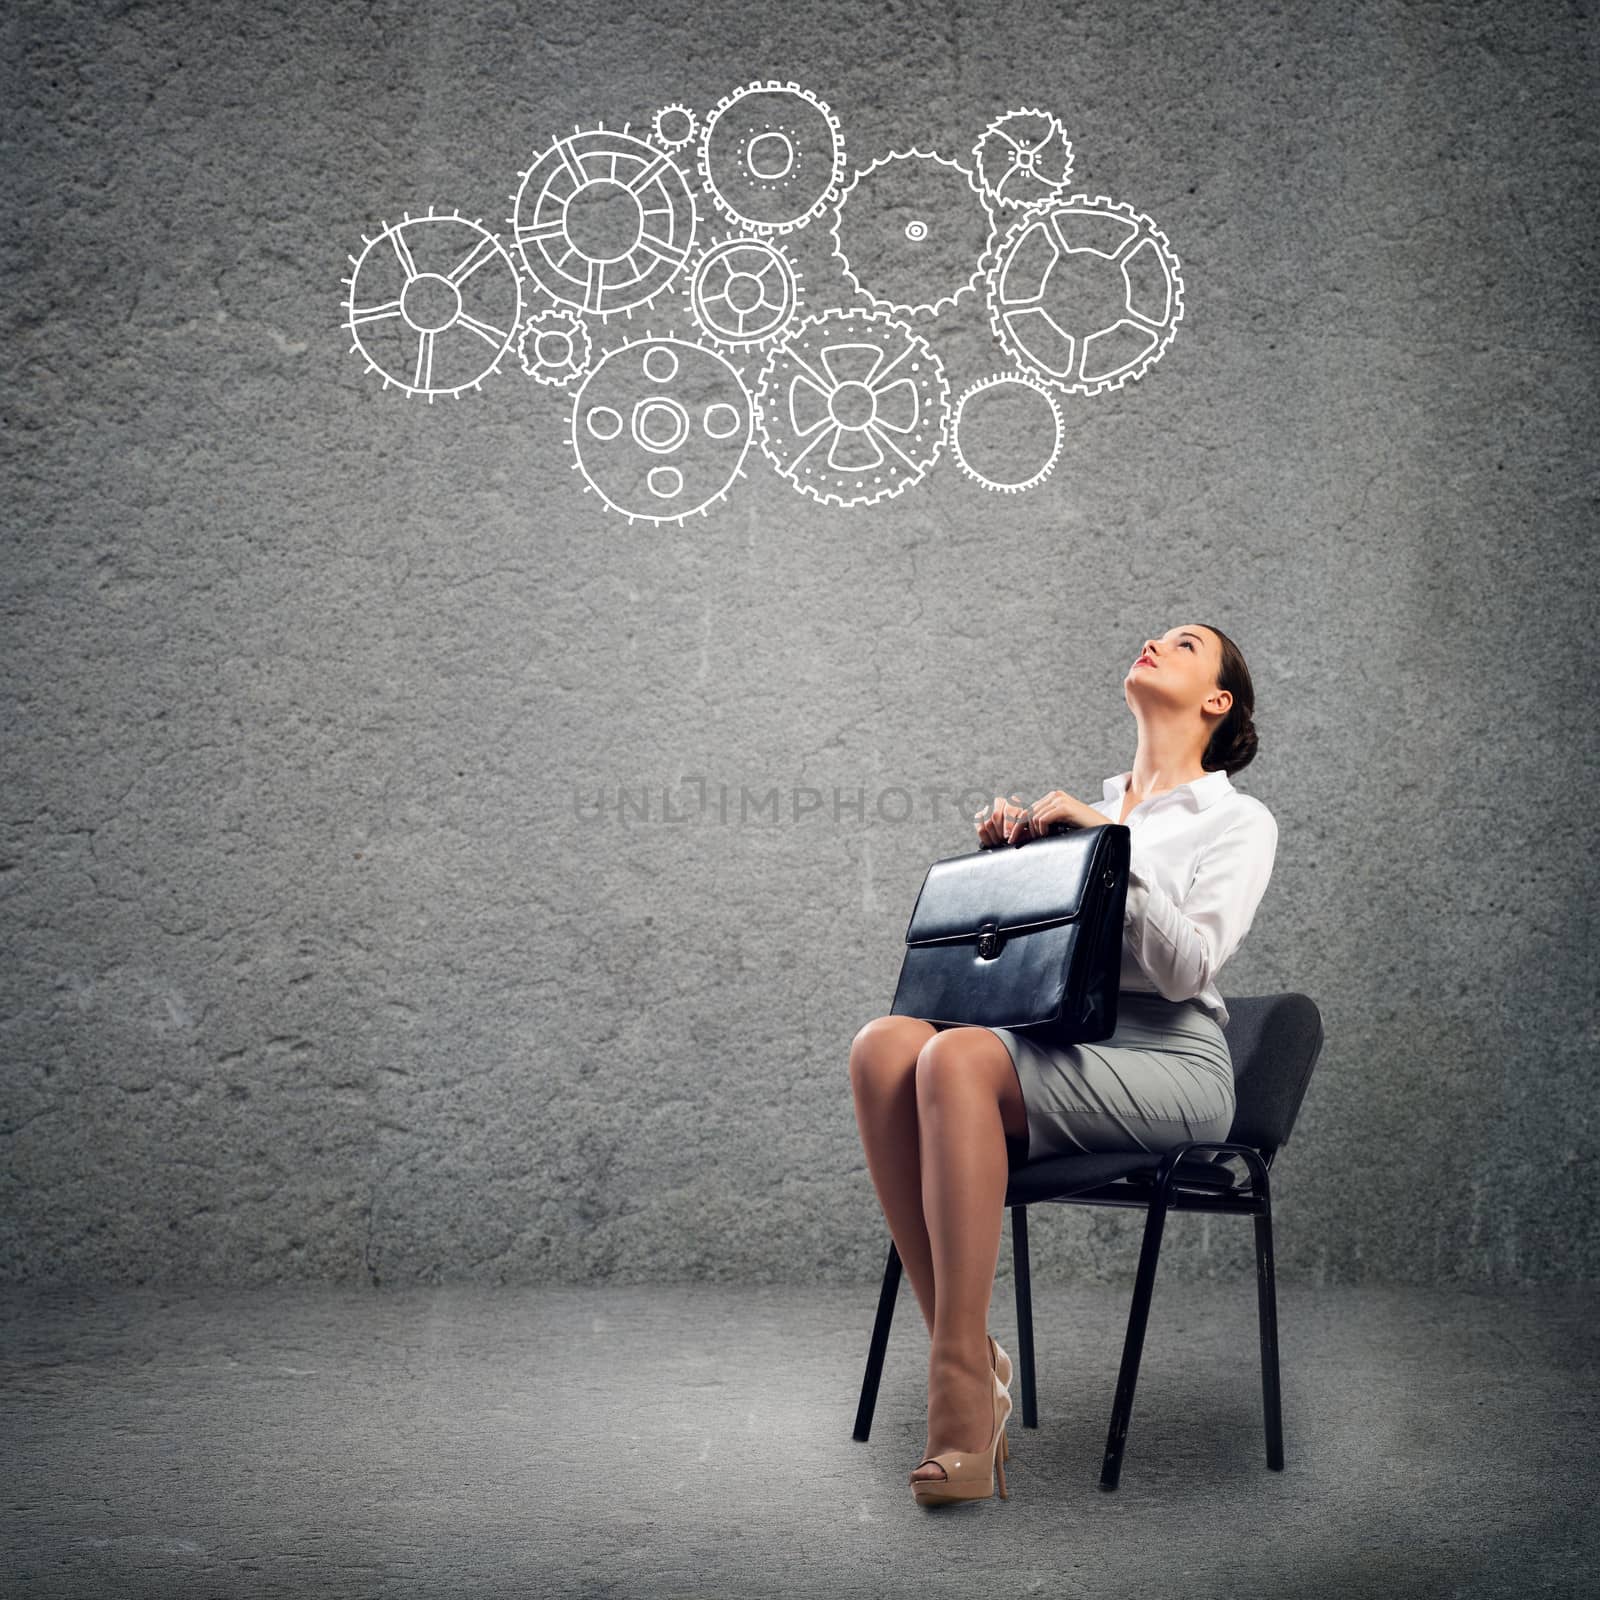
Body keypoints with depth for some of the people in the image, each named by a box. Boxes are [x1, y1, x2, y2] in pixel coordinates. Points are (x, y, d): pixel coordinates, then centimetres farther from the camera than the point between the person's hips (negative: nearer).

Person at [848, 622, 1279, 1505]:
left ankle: (962, 1388, -32)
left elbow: (1188, 966, -9)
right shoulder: (1086, 804, 27)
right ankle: (971, 1363, -26)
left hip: (1168, 1061, -5)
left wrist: (1111, 842, -12)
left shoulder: (1239, 820, 8)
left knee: (958, 1057, -34)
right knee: (885, 1043, -26)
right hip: (1061, 1046, 5)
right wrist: (999, 855, 9)